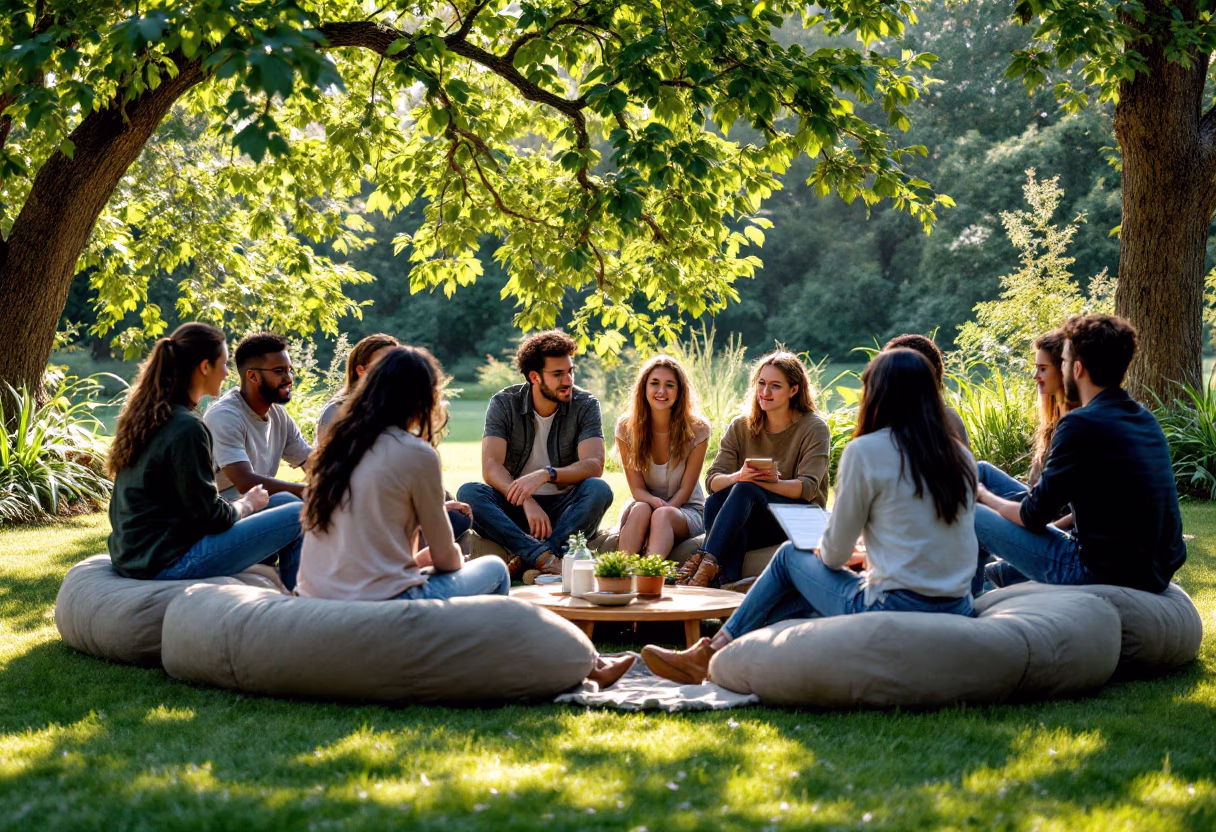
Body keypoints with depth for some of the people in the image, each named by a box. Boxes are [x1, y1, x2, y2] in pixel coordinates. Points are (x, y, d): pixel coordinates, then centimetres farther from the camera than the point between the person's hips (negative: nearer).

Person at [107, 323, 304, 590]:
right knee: (296, 517, -7)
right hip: (168, 564, -10)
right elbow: (210, 516, -18)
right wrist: (247, 503, 2)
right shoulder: (186, 428, -19)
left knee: (285, 501, 15)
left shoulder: (141, 416, 9)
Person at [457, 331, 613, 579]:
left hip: (563, 508, 0)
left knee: (598, 490, -30)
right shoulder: (504, 404, -5)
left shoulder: (585, 405, -4)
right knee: (468, 492, -28)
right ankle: (545, 558, -44)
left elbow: (594, 465, -17)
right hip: (514, 508, 0)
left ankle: (529, 559, -42)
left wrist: (546, 474, -35)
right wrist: (527, 502, -34)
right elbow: (490, 466, -16)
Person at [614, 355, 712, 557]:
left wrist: (663, 510, -27)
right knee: (640, 510, -34)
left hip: (686, 509, -1)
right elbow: (637, 488, -7)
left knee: (661, 515, -36)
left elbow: (685, 489, -8)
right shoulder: (626, 428, -5)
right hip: (645, 502, 1)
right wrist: (655, 502, -30)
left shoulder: (697, 430, -9)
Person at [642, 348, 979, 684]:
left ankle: (710, 656, 27)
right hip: (957, 613, 6)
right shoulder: (961, 456, 9)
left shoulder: (865, 451, -9)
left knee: (790, 557, 19)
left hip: (895, 609, -6)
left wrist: (825, 552, 20)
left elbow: (834, 554, -3)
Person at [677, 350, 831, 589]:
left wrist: (761, 481, -32)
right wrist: (737, 477, -27)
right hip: (753, 527, 4)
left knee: (745, 489, -32)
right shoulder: (740, 428, 9)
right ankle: (728, 581, -45)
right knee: (715, 501, -29)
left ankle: (706, 564, -46)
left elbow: (807, 488, -15)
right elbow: (712, 480, -2)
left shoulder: (814, 428, -2)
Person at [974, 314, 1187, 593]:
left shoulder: (1082, 425, -18)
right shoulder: (1145, 420, 8)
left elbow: (1033, 516, -11)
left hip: (1103, 573, -8)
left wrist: (984, 497, 8)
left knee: (973, 518, 5)